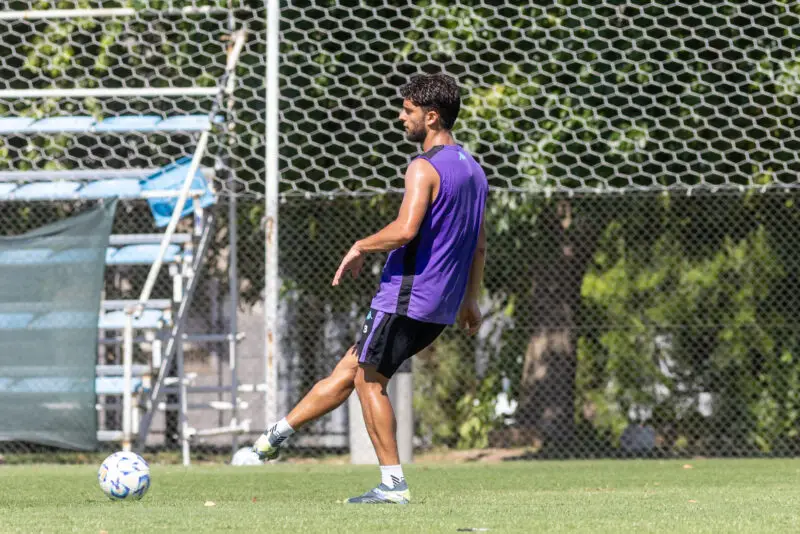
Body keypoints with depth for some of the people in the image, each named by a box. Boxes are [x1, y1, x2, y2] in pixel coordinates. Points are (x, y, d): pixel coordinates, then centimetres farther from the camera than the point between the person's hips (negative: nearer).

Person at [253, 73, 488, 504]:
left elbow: (406, 229, -28)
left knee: (369, 379, 1)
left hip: (407, 297, -9)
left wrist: (361, 247, -12)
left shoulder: (425, 168, -15)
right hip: (441, 305, 9)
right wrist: (469, 300, 27)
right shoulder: (473, 170, 15)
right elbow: (478, 243, 21)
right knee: (349, 368, 14)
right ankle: (279, 433, 21)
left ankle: (393, 484, -2)